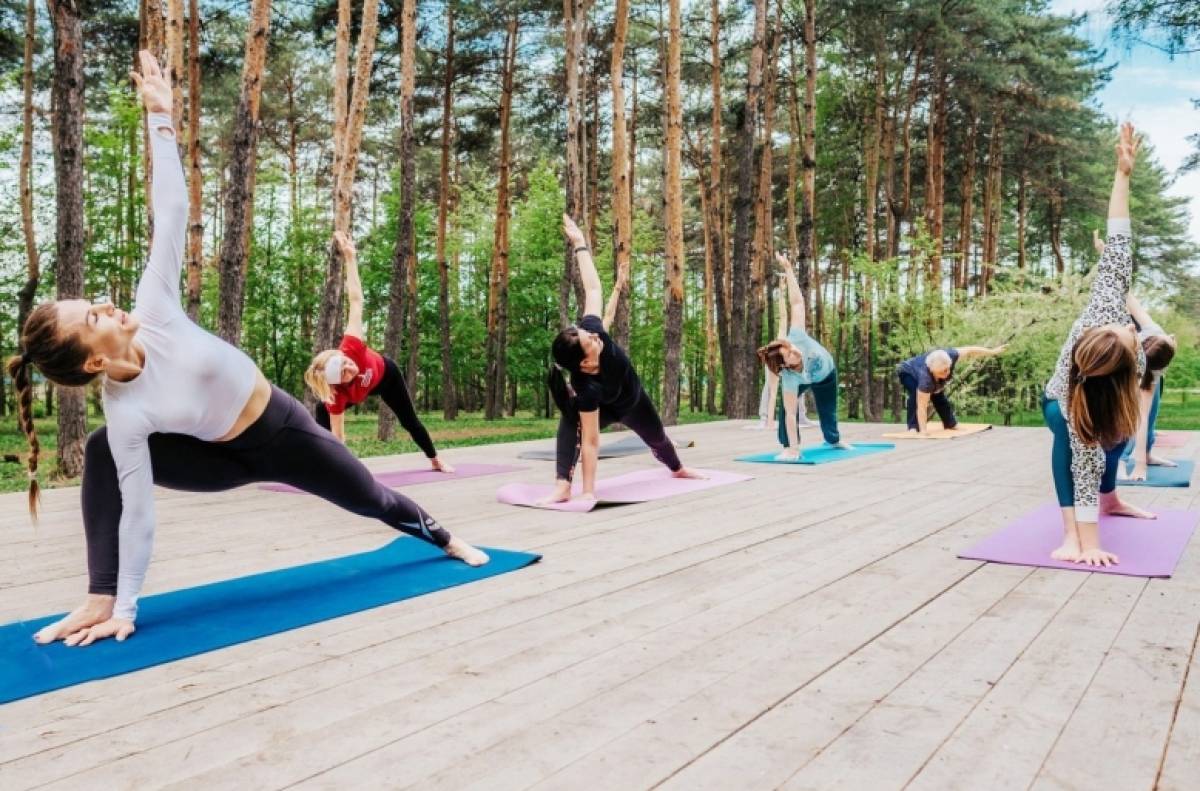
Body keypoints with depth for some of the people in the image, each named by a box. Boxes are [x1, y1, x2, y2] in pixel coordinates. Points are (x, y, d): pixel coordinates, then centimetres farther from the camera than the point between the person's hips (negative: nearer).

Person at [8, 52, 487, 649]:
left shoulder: (152, 312, -26)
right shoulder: (124, 414, -29)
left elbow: (170, 211, -24)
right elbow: (136, 512, -26)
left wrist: (159, 115, -23)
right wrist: (123, 608, -24)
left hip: (282, 427, 2)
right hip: (232, 458, -2)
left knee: (372, 500, 20)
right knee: (101, 453, -25)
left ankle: (444, 540, 51)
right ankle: (100, 598, -14)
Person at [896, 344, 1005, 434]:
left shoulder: (948, 356, -37)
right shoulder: (926, 378, -48)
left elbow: (969, 351, -21)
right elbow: (921, 406, -47)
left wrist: (992, 352, -10)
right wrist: (923, 430, -49)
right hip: (908, 374, -7)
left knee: (939, 397, 11)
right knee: (916, 396, -32)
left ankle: (950, 423, 33)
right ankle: (913, 426, -24)